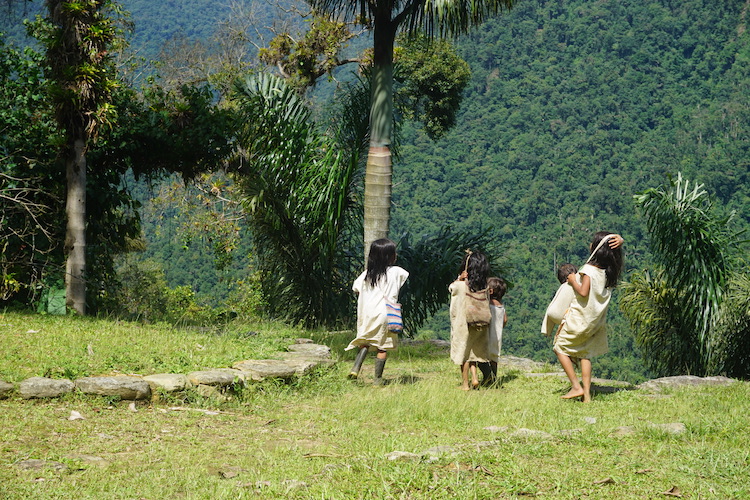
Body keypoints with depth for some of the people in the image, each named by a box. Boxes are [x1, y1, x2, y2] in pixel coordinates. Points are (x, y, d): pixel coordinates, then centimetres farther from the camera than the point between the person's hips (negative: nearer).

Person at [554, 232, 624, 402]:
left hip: (579, 318, -7)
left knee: (560, 348, 8)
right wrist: (619, 241, -6)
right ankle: (587, 394, 8)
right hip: (596, 321, 7)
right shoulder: (610, 270, 1)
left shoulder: (589, 269, -20)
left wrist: (573, 281, -11)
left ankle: (576, 387, 1)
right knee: (585, 354, 14)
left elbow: (583, 292, -27)